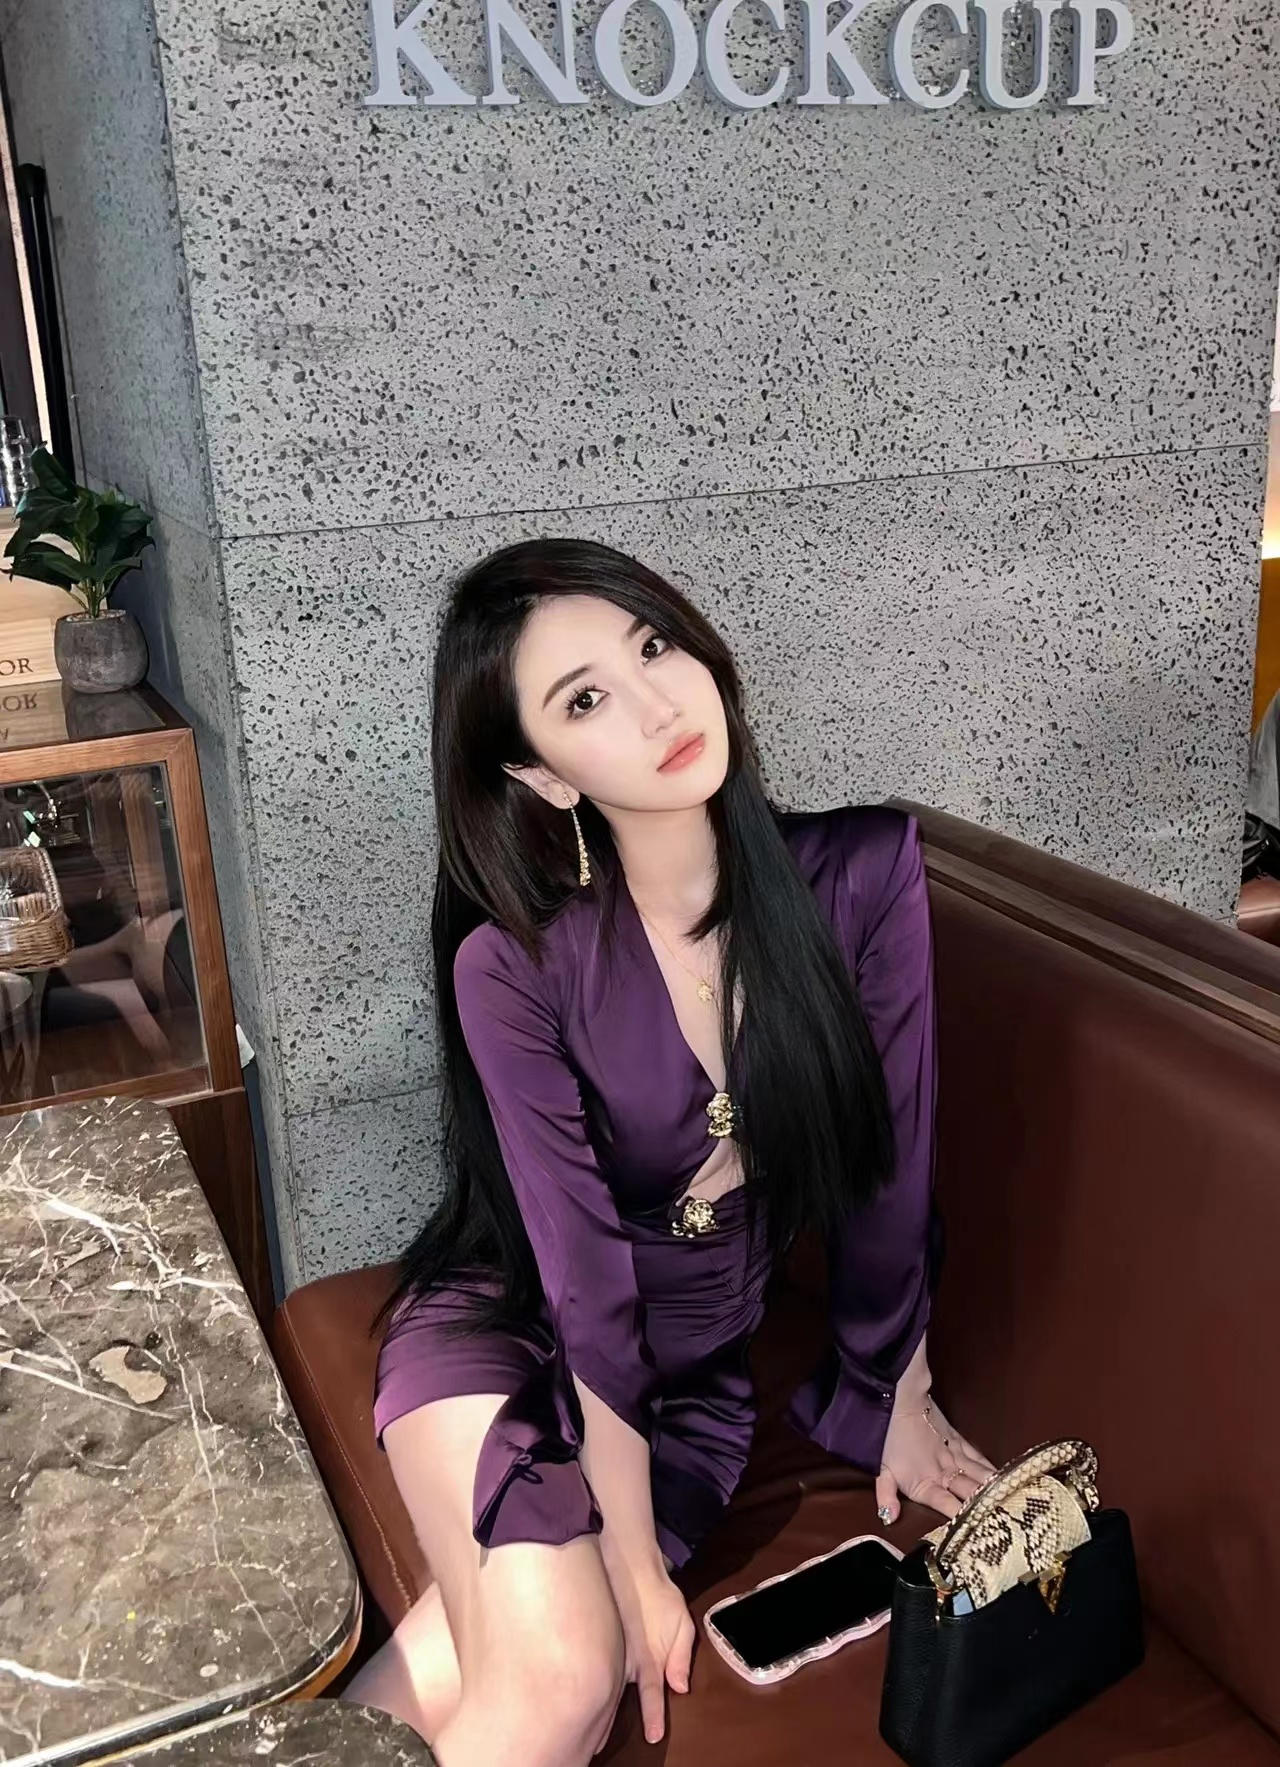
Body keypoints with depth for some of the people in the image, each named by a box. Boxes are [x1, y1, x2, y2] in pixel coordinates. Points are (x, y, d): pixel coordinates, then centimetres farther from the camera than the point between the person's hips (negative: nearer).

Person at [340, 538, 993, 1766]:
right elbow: (584, 1274, -18)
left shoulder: (862, 873, -17)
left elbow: (890, 1163, -6)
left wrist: (897, 1393, 5)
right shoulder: (512, 964, -22)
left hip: (699, 1364, 2)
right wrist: (633, 1559, -11)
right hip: (504, 1331, -2)